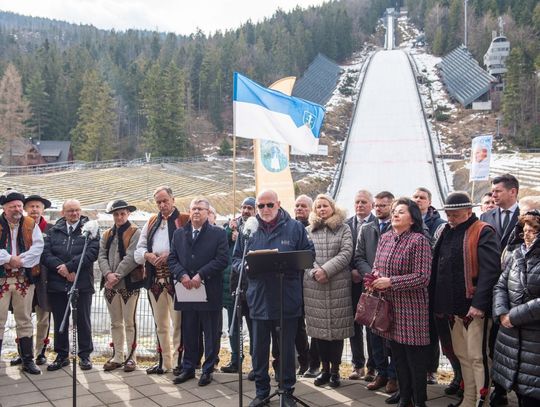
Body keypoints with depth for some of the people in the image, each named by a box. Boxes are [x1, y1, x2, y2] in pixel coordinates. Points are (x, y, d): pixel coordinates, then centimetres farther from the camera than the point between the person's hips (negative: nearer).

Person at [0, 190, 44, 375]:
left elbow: (38, 246, -5)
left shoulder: (30, 225, 6)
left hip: (24, 279, 1)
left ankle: (28, 360, 15)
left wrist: (19, 260, -15)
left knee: (25, 321, 8)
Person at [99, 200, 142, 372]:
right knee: (116, 323, 11)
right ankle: (117, 357, 18)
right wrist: (108, 274, -12)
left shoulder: (135, 232, -3)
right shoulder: (107, 235, 15)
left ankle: (131, 357, 5)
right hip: (111, 284, 6)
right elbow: (102, 256, 5)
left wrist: (117, 275, -15)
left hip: (129, 283, -5)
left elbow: (131, 258, -13)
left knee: (130, 322, -1)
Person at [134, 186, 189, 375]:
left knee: (178, 323, -4)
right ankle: (164, 361, 23)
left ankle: (178, 361, 5)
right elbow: (138, 249, 15)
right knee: (160, 324, 14)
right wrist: (148, 255, -6)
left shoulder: (184, 220, -2)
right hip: (155, 279, 6)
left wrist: (170, 256, -19)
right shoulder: (151, 223, 18)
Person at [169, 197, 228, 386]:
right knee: (189, 334, 11)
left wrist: (201, 275, -16)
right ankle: (188, 368, 22)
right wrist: (182, 275, -9)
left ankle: (208, 370, 15)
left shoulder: (219, 234, 0)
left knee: (211, 334, 5)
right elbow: (172, 259, 9)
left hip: (210, 291, -3)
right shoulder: (178, 234, 13)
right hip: (186, 291, 3)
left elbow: (222, 259, -9)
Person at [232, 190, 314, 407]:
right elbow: (236, 259, 11)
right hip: (259, 299, 2)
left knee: (287, 347, 9)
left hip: (288, 300, -2)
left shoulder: (295, 228, 2)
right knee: (259, 348, 10)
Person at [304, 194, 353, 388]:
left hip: (338, 284, -2)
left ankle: (335, 370, 13)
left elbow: (346, 254, -5)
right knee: (318, 327, 5)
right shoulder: (309, 230, 12)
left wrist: (326, 270, -15)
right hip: (313, 285, 2)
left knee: (337, 327, 1)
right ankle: (325, 368, 19)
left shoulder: (343, 228, 6)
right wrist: (314, 272, -13)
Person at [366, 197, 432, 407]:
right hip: (388, 305, 6)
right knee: (397, 354, 16)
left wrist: (390, 282, -21)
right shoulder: (385, 238, 7)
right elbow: (376, 266, 18)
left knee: (415, 356, 4)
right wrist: (374, 279, -5)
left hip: (411, 307, -6)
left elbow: (422, 277, -17)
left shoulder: (419, 240, -13)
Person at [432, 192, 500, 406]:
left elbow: (490, 269, -18)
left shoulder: (483, 233, -8)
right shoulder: (447, 232, 13)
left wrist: (479, 303, -23)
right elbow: (438, 269, 16)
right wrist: (438, 303, 12)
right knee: (462, 355, 14)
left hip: (474, 307, -7)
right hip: (452, 307, 7)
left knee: (477, 356, -1)